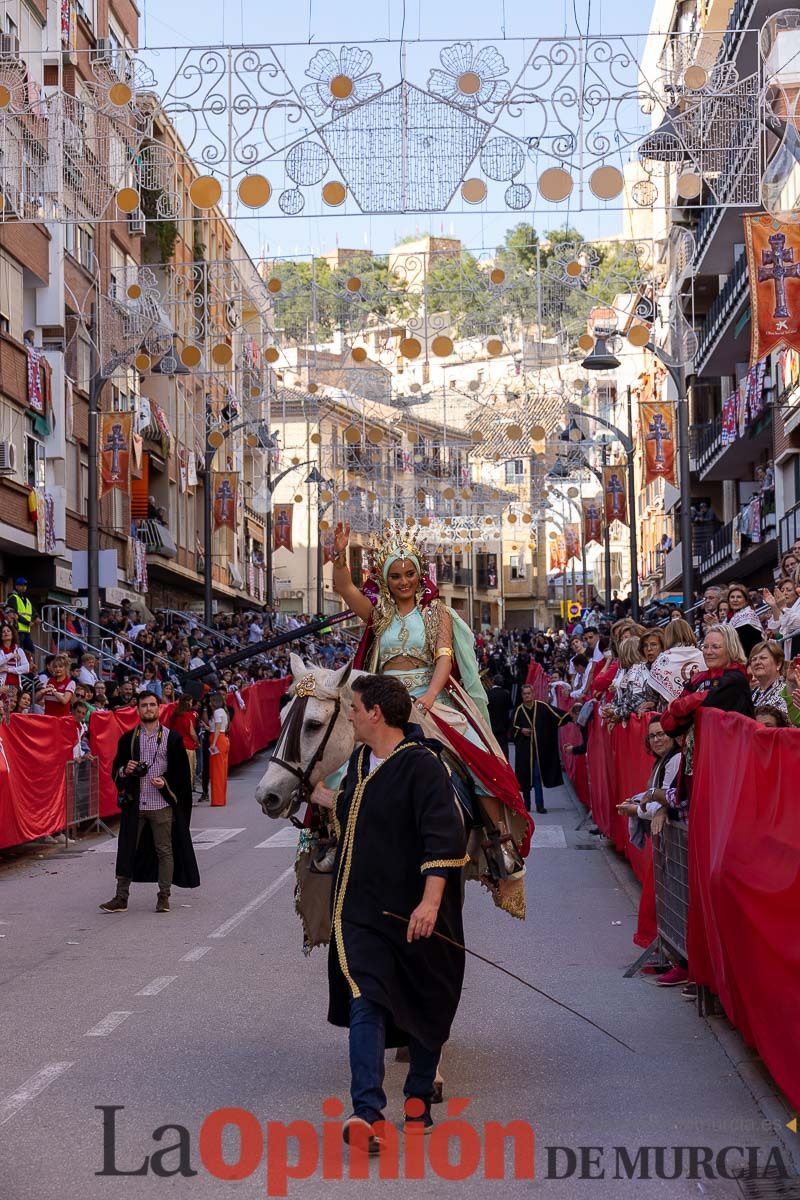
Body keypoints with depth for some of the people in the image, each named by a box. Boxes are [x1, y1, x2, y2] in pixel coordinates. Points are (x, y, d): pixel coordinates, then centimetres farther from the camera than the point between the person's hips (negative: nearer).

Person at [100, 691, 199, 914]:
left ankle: (164, 897, 13)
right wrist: (125, 770, -10)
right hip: (134, 804, 2)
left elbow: (182, 772, 3)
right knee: (127, 849, 4)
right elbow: (116, 769, 12)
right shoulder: (128, 738, 9)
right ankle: (121, 898, 11)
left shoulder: (172, 738, 3)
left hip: (162, 804, -2)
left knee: (164, 850, 3)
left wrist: (166, 783, -13)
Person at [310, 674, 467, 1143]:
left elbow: (445, 836, -22)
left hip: (413, 913, -6)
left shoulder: (422, 766, -16)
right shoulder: (360, 762, 10)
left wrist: (430, 900, -29)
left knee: (426, 1007, 10)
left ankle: (419, 1095, 28)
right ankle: (368, 1111, -10)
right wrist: (322, 795, 44)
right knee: (365, 1003, -7)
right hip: (362, 908, 6)